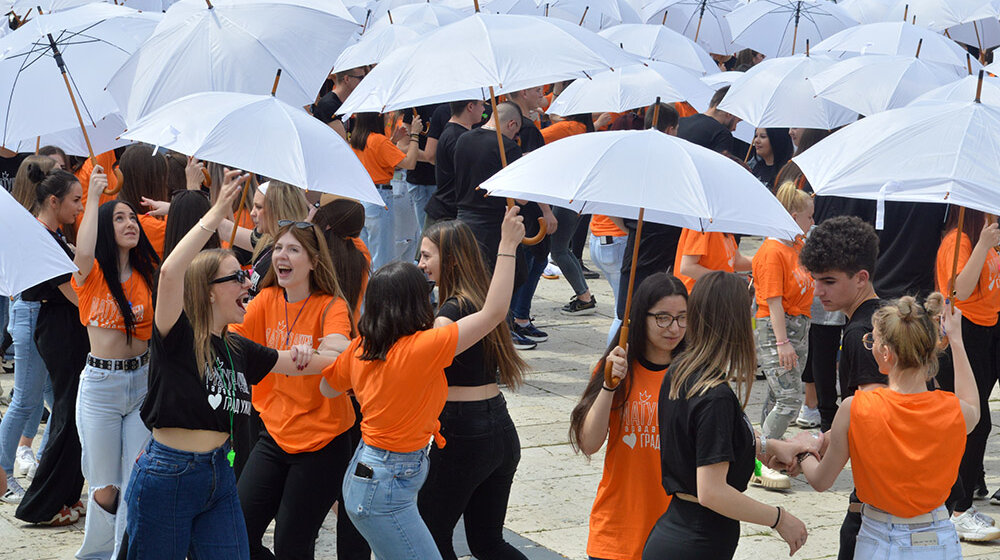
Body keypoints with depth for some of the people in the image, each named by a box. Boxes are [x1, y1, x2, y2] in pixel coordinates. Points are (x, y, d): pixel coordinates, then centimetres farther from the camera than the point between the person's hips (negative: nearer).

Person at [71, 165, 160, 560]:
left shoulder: (146, 275, 6)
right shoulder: (92, 275, -8)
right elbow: (84, 252, -29)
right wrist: (94, 197, -23)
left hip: (142, 381, 3)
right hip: (100, 384, -3)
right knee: (106, 488, 4)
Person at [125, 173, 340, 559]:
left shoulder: (239, 350, 10)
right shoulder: (178, 336, -11)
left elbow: (296, 364, 22)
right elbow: (170, 273, -29)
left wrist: (303, 354, -2)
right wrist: (216, 214, -30)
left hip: (219, 476, 6)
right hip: (167, 477, -6)